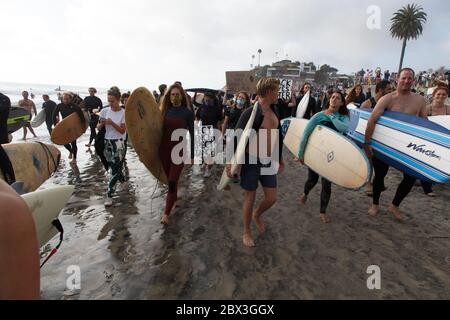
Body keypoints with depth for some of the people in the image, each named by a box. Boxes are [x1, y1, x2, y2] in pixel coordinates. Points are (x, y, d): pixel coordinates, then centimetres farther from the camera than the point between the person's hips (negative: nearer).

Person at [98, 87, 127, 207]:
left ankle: (109, 195, 2)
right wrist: (102, 124, -14)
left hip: (118, 143, -4)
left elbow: (123, 130, -11)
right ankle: (121, 177, 44)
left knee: (114, 169, -5)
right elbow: (100, 128, 7)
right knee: (113, 166, 16)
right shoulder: (104, 111, 2)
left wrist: (112, 123, -22)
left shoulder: (124, 113, -9)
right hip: (107, 142, 5)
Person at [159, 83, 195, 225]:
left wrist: (192, 155, -2)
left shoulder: (188, 113, -5)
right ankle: (174, 199, 40)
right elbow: (160, 129, 10)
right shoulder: (165, 110, 5)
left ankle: (166, 213, 5)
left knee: (172, 181, -5)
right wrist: (156, 148, 7)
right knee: (170, 180, 15)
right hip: (164, 149, 4)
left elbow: (192, 134, -2)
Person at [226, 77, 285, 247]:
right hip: (252, 161, -6)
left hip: (268, 162, 6)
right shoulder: (251, 113, -16)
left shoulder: (275, 111, 7)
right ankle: (246, 232, 30)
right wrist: (230, 161, -19)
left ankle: (257, 215, 44)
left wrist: (280, 158, 21)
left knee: (271, 198, 10)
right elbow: (237, 137, -15)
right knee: (250, 198, 7)